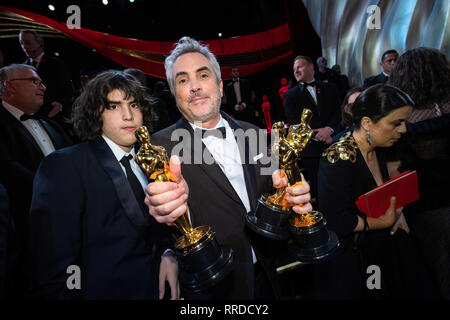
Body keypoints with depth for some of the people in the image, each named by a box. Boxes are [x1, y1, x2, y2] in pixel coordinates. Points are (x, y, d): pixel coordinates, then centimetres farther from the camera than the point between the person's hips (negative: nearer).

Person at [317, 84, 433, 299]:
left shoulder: (377, 149, 1)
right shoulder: (340, 159, -28)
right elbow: (335, 221, -28)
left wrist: (396, 212, -2)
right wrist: (385, 222, -17)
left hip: (380, 247, 9)